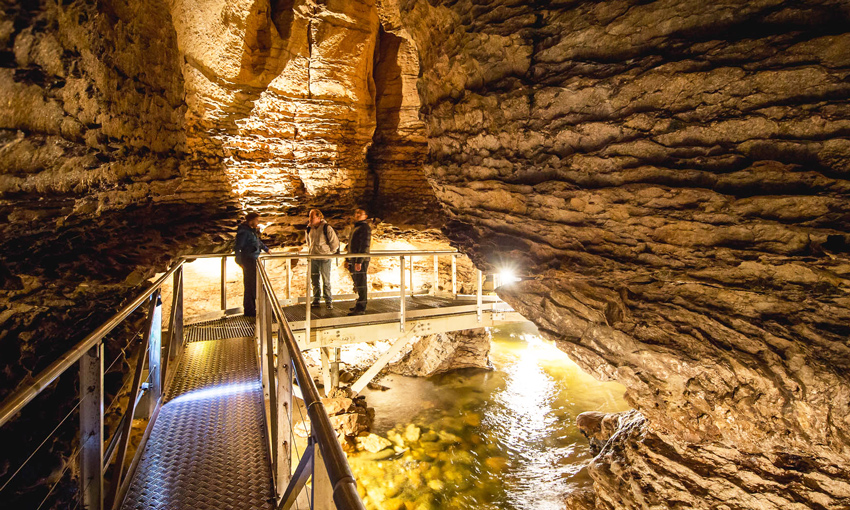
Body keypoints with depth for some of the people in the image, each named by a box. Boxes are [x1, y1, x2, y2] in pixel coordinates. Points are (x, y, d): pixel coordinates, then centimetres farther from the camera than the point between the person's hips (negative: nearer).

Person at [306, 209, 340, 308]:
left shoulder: (327, 228, -11)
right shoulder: (309, 228, 7)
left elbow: (335, 242, -5)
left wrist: (329, 252, 1)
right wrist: (309, 251, 17)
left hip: (324, 258, -5)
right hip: (313, 258, 6)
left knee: (326, 281, 0)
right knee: (314, 280, 11)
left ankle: (328, 301, 11)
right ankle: (316, 300, 23)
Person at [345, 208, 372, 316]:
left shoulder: (365, 227, -9)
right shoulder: (355, 227, 21)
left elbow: (365, 246, -18)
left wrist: (359, 261, -23)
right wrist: (347, 260, 21)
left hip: (361, 261, -9)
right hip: (353, 260, 9)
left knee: (360, 284, -7)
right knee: (357, 284, 15)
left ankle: (360, 308, -4)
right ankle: (359, 304, 25)